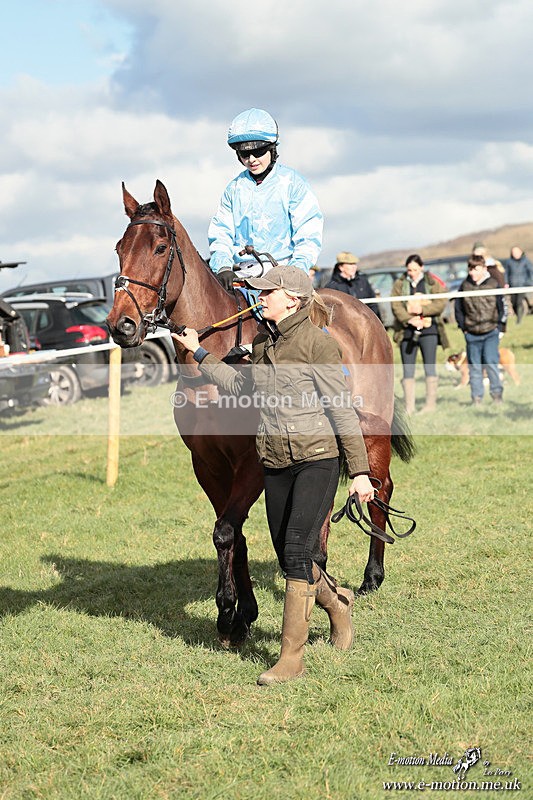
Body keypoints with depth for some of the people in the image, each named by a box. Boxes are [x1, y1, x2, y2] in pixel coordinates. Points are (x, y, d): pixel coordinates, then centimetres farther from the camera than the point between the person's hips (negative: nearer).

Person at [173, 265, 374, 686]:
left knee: (298, 550, -15)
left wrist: (360, 471, -13)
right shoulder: (262, 343, 9)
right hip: (276, 464, 7)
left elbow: (342, 410, -12)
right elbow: (242, 386, 27)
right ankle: (336, 603, 40)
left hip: (317, 459, -7)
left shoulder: (318, 343, -12)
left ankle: (292, 656, -10)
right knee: (288, 557, 10)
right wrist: (200, 354, 26)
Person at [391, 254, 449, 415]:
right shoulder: (399, 284, 8)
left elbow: (441, 303, -4)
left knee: (430, 367, -2)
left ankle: (430, 403, 3)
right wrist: (409, 319, -18)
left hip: (429, 330, -2)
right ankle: (409, 406, 5)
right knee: (408, 370, 2)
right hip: (407, 331, 2)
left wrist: (422, 310, -15)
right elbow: (395, 306, -3)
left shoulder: (432, 283, 5)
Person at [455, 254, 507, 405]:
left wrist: (500, 327, 1)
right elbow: (458, 309, 13)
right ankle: (476, 397, 13)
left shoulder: (494, 285, 0)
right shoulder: (464, 286, 4)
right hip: (472, 334, 2)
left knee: (490, 362, -11)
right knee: (474, 366, 5)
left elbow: (503, 308, 6)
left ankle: (497, 393, 4)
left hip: (491, 332, -2)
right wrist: (463, 327, 6)